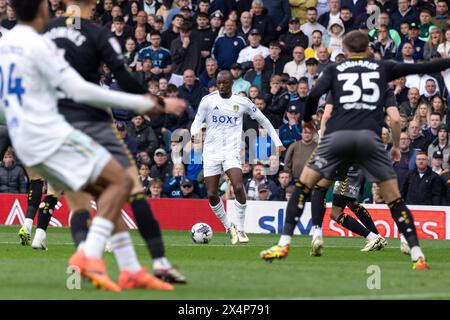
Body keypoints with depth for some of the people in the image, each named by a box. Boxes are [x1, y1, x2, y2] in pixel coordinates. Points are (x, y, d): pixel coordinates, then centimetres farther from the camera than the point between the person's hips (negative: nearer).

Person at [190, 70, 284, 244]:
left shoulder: (242, 102, 3)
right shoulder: (208, 100, 1)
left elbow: (262, 120, 13)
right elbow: (197, 121, 2)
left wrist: (277, 142, 11)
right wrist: (195, 133, -23)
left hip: (231, 152, -1)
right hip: (211, 152, 1)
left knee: (238, 187, -22)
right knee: (212, 195, -2)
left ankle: (240, 230, -10)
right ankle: (228, 227, 20)